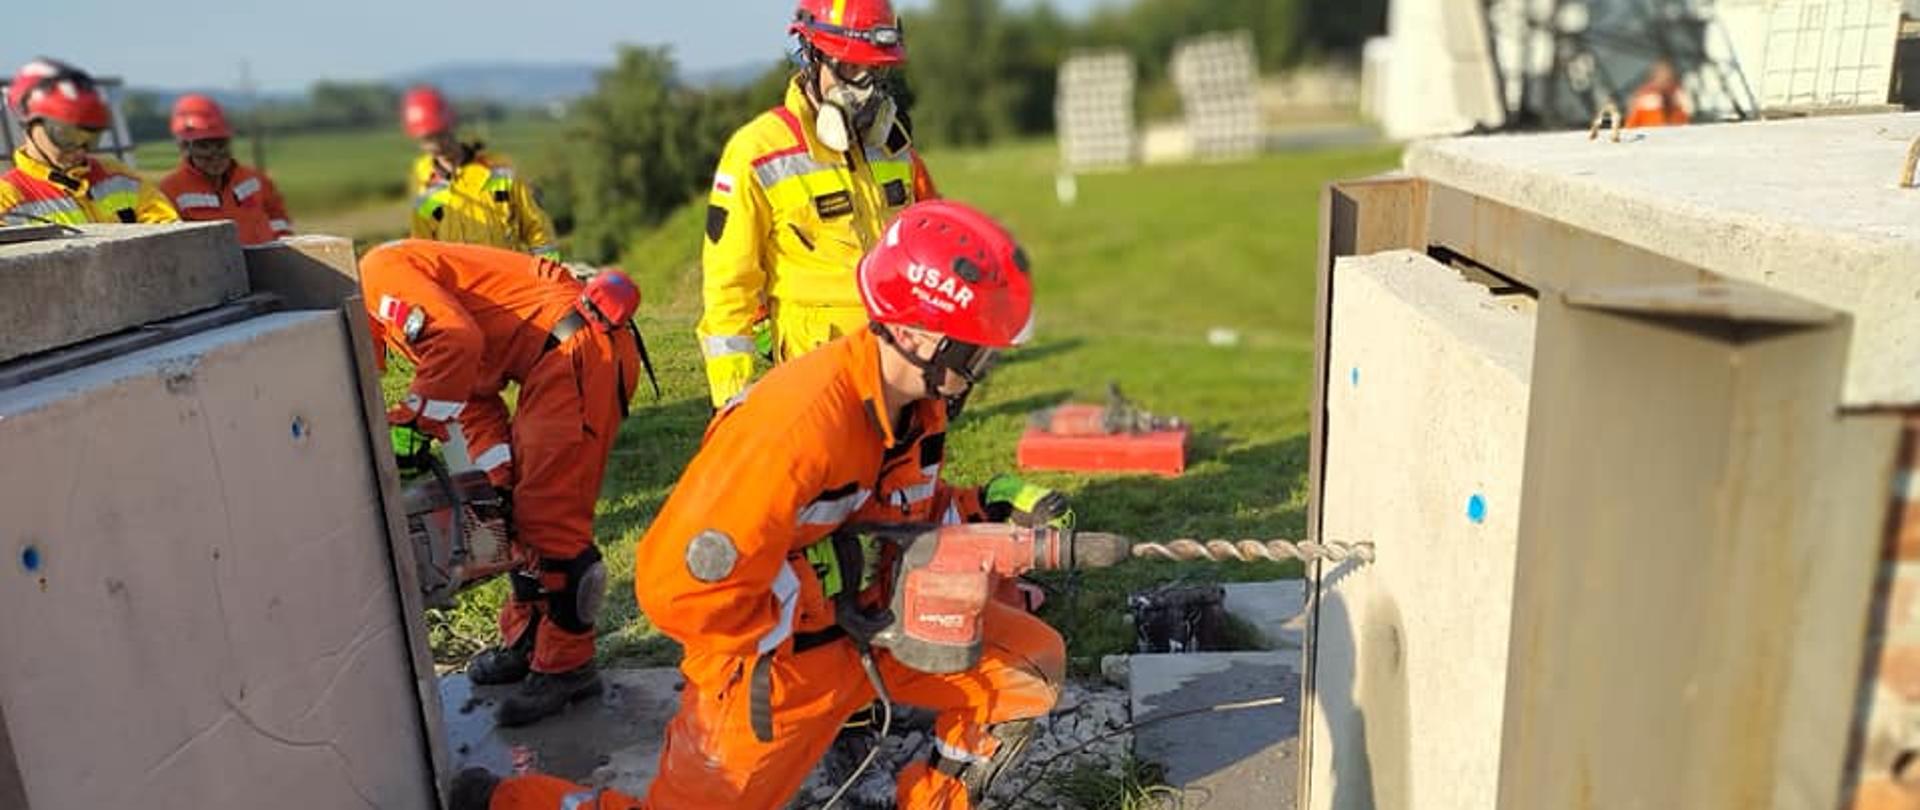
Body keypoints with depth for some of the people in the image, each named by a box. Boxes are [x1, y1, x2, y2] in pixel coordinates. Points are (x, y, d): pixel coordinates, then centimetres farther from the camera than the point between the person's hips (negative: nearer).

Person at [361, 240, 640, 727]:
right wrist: (502, 476, 5)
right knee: (519, 504, 17)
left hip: (577, 350, -11)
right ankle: (526, 644, 29)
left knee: (550, 517, -8)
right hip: (557, 359, 11)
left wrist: (416, 421, -12)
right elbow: (476, 400, 18)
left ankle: (567, 668, 3)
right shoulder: (391, 315, 25)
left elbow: (457, 339, -23)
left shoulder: (380, 274, -4)